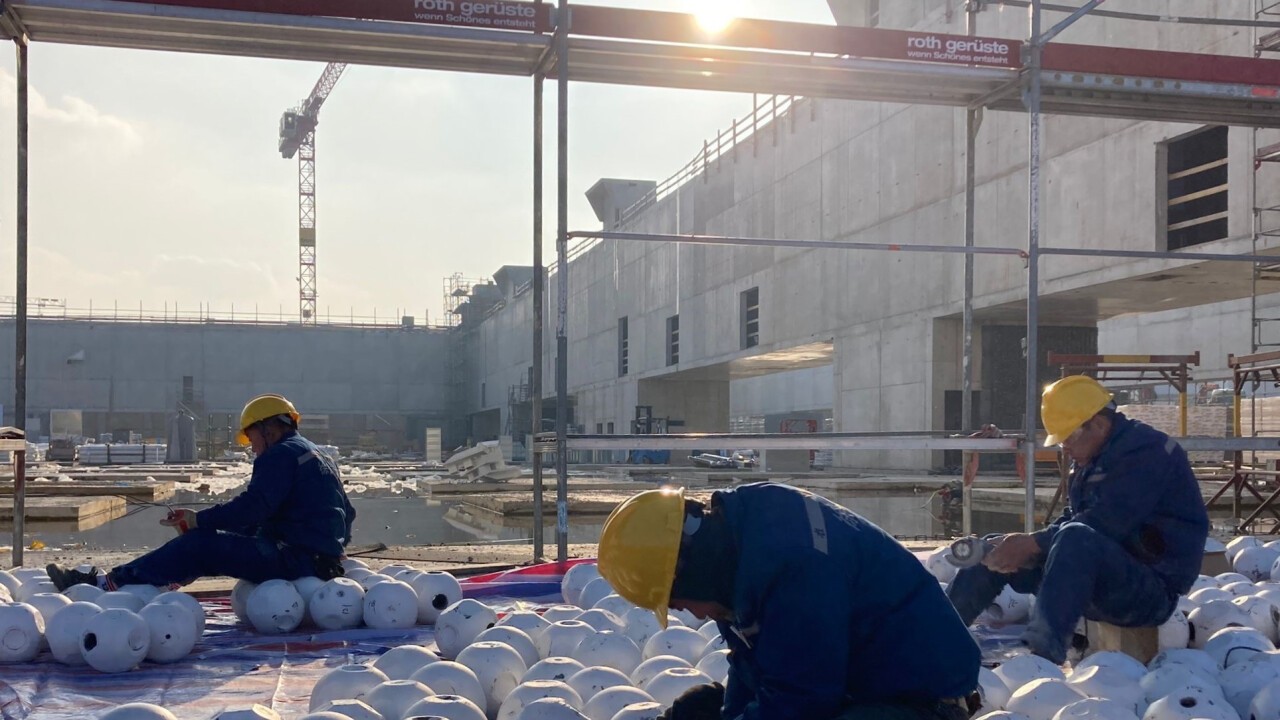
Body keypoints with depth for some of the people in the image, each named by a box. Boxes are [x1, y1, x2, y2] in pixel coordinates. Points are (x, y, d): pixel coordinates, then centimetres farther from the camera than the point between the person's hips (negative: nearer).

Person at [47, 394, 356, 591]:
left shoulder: (280, 454, -8)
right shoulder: (319, 457, 23)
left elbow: (252, 507, -19)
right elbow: (347, 514, 24)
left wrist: (199, 519, -9)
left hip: (295, 559, -10)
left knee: (200, 543, -10)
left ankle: (109, 583, -9)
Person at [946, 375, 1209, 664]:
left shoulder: (1146, 452, -16)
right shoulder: (1093, 459, 12)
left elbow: (1102, 525, -25)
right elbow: (1070, 520, 11)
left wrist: (1032, 544, -21)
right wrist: (1023, 546, -8)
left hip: (1152, 590, -9)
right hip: (1103, 577, 9)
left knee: (1076, 540, -38)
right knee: (995, 549, 5)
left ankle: (1043, 654, -50)